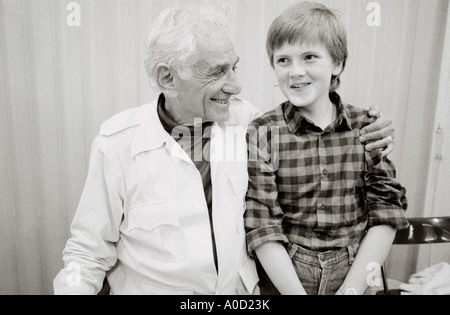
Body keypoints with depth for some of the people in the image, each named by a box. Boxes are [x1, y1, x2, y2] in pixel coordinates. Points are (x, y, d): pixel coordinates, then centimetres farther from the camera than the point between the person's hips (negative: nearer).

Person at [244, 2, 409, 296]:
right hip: (282, 281, -1)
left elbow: (386, 213, -6)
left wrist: (351, 288, -13)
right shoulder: (261, 135, -13)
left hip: (356, 278, 2)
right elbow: (262, 227, -15)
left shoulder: (367, 127, -6)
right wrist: (296, 293, -19)